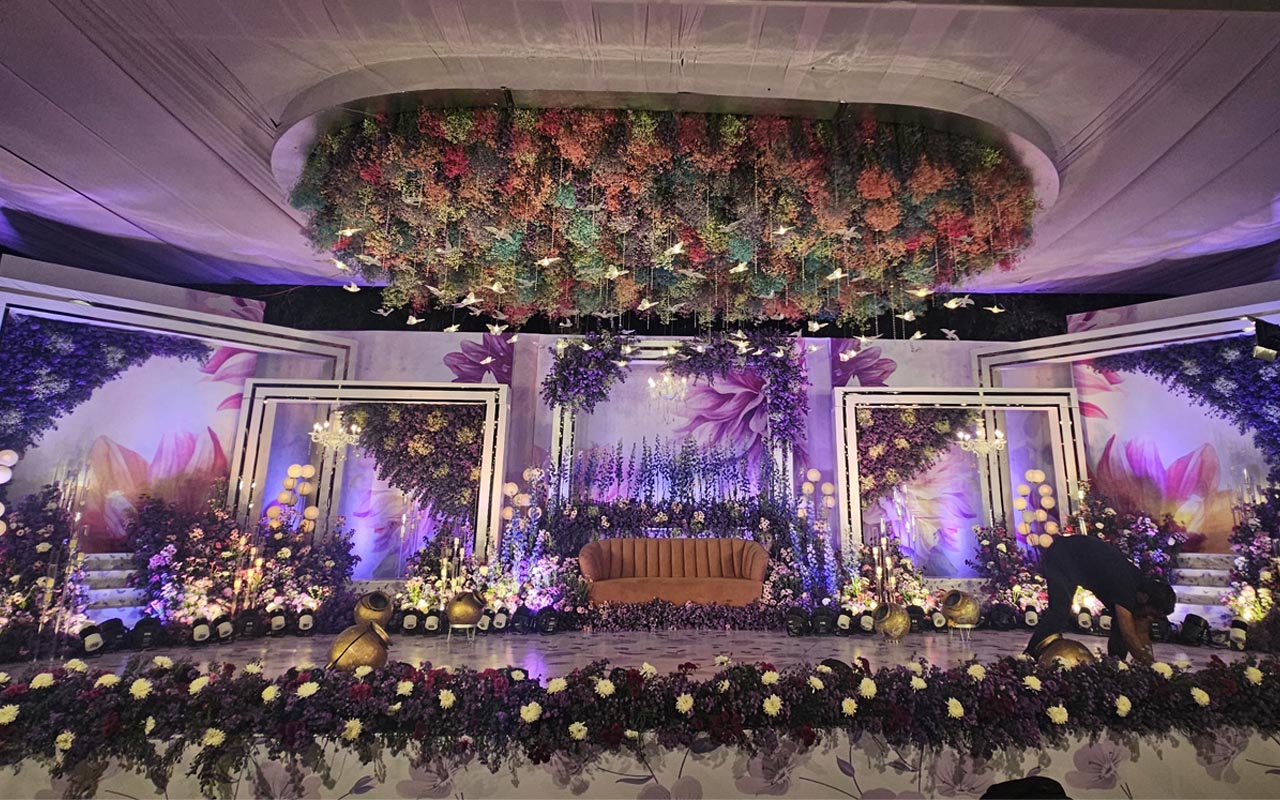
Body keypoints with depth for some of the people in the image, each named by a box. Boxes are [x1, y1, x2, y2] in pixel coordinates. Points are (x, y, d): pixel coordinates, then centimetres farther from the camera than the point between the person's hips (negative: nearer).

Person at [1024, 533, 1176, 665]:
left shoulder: (1142, 586, -6)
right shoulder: (1125, 586, -31)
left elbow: (1142, 634, 3)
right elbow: (1129, 636, -27)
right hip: (1061, 558, -10)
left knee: (1121, 615, 4)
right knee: (1059, 613, -25)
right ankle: (1029, 659, -21)